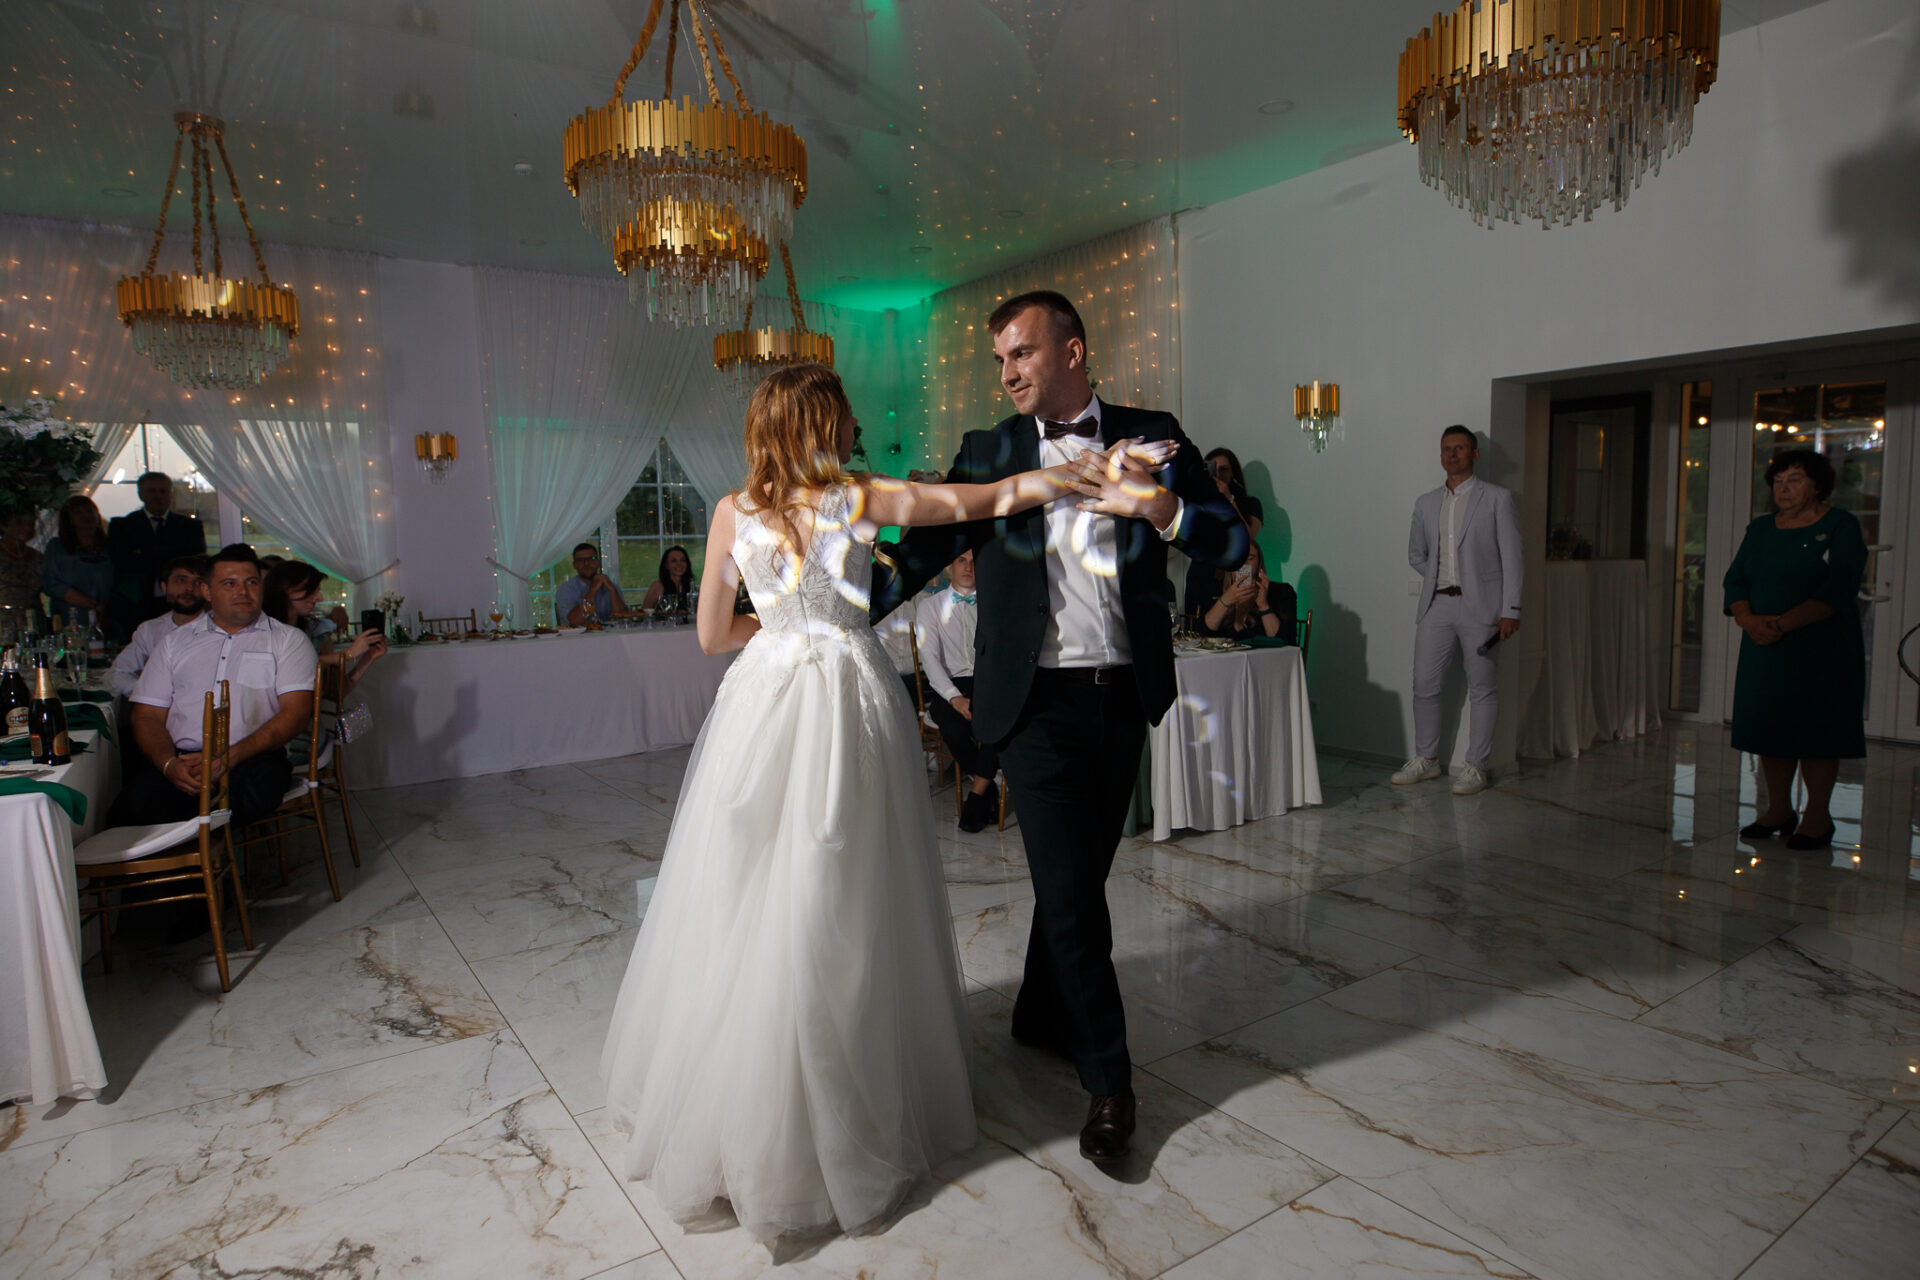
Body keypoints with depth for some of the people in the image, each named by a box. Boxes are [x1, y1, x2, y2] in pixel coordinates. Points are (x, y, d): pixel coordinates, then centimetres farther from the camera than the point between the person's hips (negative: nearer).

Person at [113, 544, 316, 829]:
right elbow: (147, 716, 15)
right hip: (183, 757, 2)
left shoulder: (288, 639, 13)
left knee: (255, 792, -37)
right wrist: (170, 764, -8)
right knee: (135, 804, -32)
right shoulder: (176, 642, 23)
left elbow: (296, 712, 0)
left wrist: (232, 755, -14)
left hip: (253, 757, -1)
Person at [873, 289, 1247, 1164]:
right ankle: (1107, 1076, 17)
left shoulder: (1150, 436, 5)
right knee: (1068, 888, -3)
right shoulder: (989, 452, 4)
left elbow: (1234, 545, 0)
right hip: (1037, 700, -2)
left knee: (1081, 874, 15)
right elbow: (922, 550, 6)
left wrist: (1163, 508, -20)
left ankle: (1041, 1018, 40)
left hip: (1124, 697, 2)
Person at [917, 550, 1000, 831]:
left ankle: (976, 793, -16)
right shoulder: (931, 605, 11)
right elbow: (930, 657, 0)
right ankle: (988, 786, -6)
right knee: (954, 724, -33)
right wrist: (955, 697, -15)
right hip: (949, 685, -1)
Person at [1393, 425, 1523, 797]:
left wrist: (1510, 611, -9)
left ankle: (1475, 766, 11)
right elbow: (1415, 553, 23)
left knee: (1481, 688, 2)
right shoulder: (1426, 502, 13)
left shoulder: (1497, 498, 1)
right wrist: (1440, 578, 8)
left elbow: (1511, 558, -3)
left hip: (1479, 605, -4)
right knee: (1424, 685, 4)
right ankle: (1426, 759, 18)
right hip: (1435, 605, 4)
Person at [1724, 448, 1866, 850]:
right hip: (1764, 649, 5)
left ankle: (1817, 815, 10)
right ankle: (1778, 809, 19)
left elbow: (1839, 590, -14)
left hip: (1822, 650, -5)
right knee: (1769, 725, 7)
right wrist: (1749, 620, -13)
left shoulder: (1840, 526, -3)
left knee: (1817, 729, 0)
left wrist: (1784, 623, -24)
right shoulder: (1760, 529, 13)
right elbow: (1735, 580, 6)